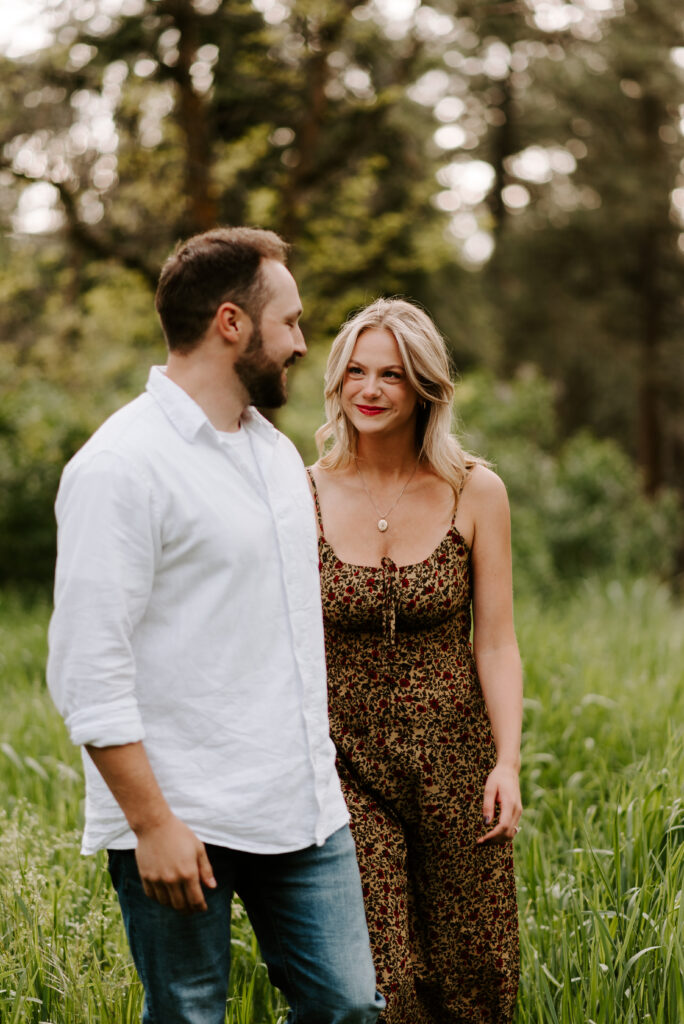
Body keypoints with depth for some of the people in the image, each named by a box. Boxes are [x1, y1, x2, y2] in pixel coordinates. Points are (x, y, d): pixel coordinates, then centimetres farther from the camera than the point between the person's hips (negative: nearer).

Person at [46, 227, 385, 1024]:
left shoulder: (276, 451, 14)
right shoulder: (121, 466, -13)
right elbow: (89, 673, -17)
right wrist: (152, 823, -19)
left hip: (304, 810, 8)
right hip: (182, 824, -7)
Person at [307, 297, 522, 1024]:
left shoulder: (474, 492, -1)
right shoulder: (306, 493, -2)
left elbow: (495, 641, 0)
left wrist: (508, 761, -9)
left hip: (454, 759, 1)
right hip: (345, 761, -1)